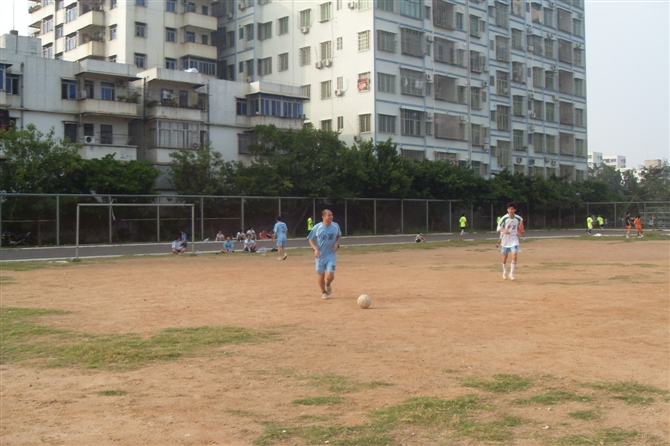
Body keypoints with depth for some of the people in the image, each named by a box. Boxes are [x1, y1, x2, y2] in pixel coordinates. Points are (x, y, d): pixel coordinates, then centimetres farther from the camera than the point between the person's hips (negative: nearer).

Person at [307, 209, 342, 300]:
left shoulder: (336, 226, -3)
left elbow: (339, 236, 15)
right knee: (321, 275, 5)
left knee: (331, 275, -11)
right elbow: (311, 240, 0)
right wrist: (315, 249, -15)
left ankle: (328, 285, 25)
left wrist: (337, 243, -5)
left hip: (331, 254, 1)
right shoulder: (317, 227, -10)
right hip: (320, 255, -1)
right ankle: (323, 292, 30)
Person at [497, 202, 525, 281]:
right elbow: (498, 228, -11)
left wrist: (520, 232, -8)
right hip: (505, 239, 0)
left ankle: (511, 274, -5)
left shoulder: (518, 218, -5)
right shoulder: (504, 218, -12)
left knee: (514, 255, -16)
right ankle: (504, 273, 31)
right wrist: (503, 230, -31)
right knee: (505, 257, 10)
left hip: (514, 239, 0)